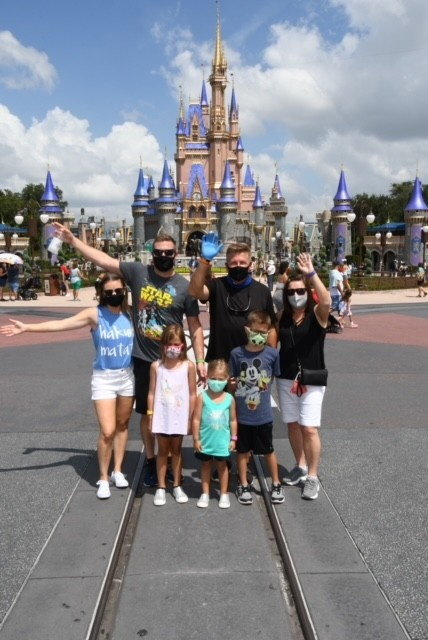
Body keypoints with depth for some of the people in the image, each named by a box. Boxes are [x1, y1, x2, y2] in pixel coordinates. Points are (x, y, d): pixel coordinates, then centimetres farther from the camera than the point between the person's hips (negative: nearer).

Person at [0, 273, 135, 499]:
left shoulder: (130, 314, -1)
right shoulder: (94, 314, -10)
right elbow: (61, 324, -15)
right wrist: (27, 327, -21)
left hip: (127, 377, 3)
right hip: (103, 378, -3)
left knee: (122, 425, 13)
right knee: (107, 431, -8)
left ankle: (118, 471, 30)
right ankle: (103, 479, 12)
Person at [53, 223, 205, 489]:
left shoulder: (185, 286, -5)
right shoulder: (138, 272, -2)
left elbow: (195, 326, -1)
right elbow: (103, 259, 2)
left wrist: (200, 360, -5)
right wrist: (73, 240, 0)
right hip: (143, 359, 1)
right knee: (148, 413, 11)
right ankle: (151, 461, 28)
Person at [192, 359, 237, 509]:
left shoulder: (229, 398, -6)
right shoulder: (202, 397, -12)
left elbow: (233, 420, 2)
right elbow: (196, 419, -9)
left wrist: (233, 438, 3)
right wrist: (196, 439, -8)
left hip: (222, 441, 1)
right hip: (206, 440, -1)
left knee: (222, 465, 14)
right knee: (206, 465, 14)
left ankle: (224, 494, 27)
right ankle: (205, 493, 27)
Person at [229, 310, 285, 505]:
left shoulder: (272, 354, -9)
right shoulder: (236, 354, -8)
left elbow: (274, 378, 6)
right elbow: (232, 382, 1)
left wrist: (261, 392, 4)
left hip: (263, 415, 0)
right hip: (242, 415, 0)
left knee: (268, 451, 15)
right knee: (242, 451, 15)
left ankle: (276, 484, 33)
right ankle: (243, 485, 31)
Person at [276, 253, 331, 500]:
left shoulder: (317, 314, -9)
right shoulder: (283, 317, 3)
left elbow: (327, 300, -31)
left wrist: (312, 273, -37)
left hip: (312, 380, -4)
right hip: (286, 379, 5)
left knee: (309, 428, -5)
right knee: (293, 425, 14)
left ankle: (313, 477, 9)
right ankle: (301, 467, 33)